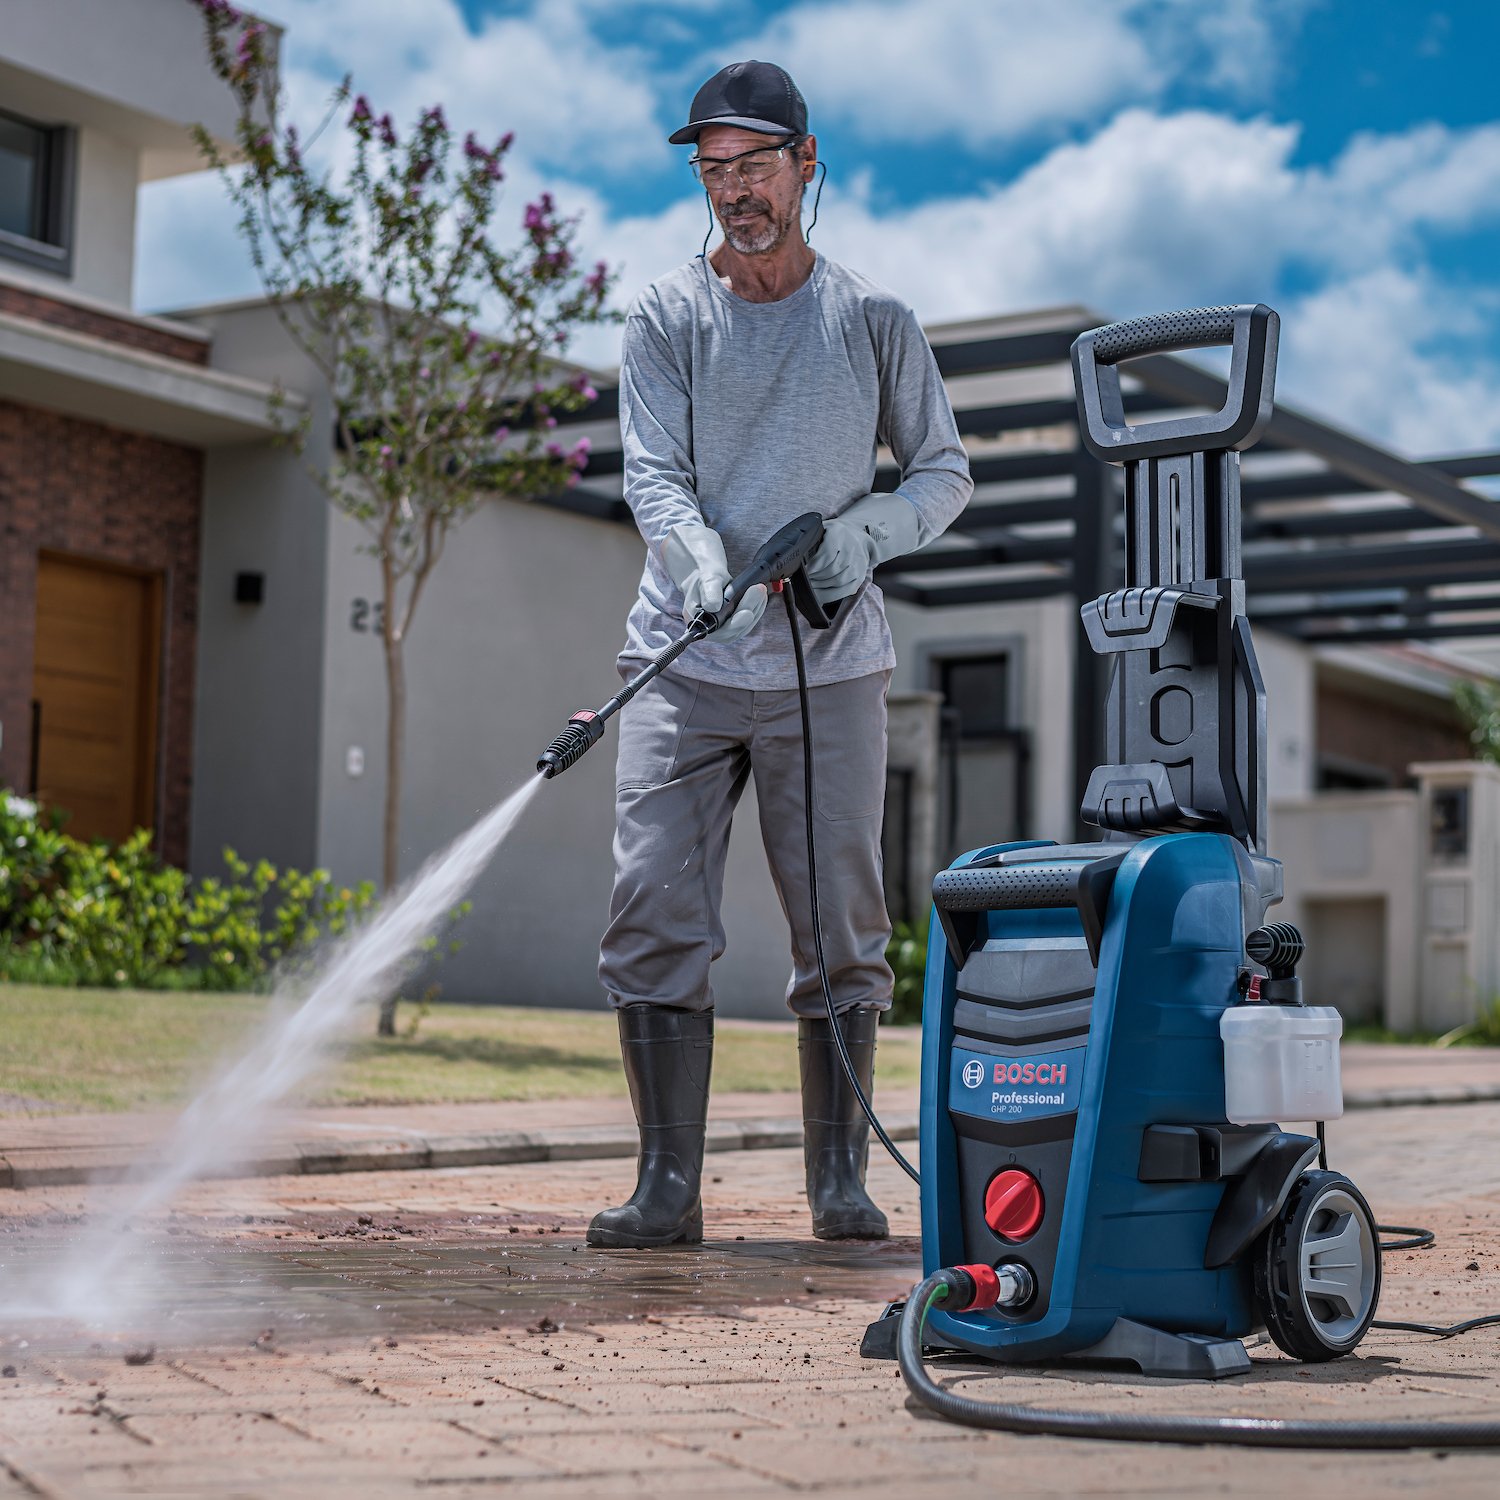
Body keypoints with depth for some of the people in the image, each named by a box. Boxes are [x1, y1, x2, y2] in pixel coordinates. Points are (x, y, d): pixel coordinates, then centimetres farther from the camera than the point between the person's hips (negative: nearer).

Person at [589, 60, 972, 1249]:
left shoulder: (875, 321, 8)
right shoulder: (666, 317, 6)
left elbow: (946, 472, 12)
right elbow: (653, 472, -5)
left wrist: (866, 529, -9)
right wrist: (703, 558, -27)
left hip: (829, 667, 0)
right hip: (685, 662, 0)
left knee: (842, 929, -1)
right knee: (656, 919, -7)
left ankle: (841, 1183, 8)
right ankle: (668, 1187, -3)